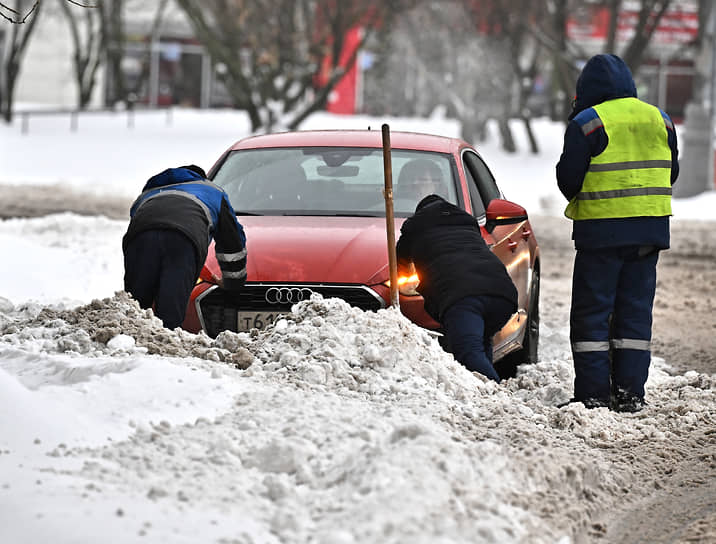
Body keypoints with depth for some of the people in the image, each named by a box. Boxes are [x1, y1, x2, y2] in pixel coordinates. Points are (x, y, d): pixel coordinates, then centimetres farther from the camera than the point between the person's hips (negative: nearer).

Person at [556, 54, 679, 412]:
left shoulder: (586, 123, -9)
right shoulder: (659, 120, 8)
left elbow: (568, 179, -8)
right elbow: (670, 173, 15)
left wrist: (581, 201, 12)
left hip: (602, 231, -5)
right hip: (651, 229, 5)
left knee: (591, 313, 2)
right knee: (636, 310, 10)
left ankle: (592, 393, -2)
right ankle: (630, 392, 7)